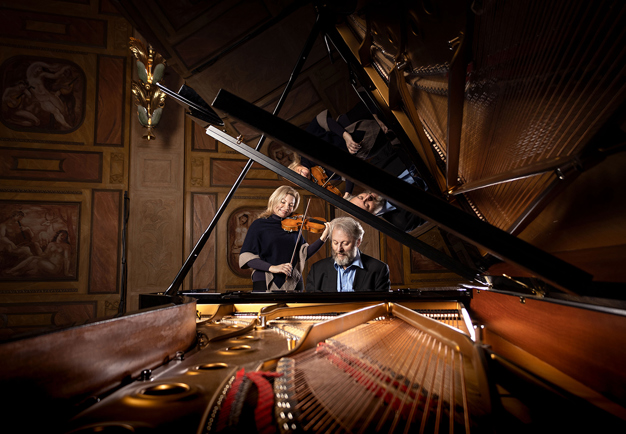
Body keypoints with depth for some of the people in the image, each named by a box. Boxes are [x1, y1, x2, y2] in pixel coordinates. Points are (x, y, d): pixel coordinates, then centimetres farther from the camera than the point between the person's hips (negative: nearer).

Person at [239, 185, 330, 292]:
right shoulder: (259, 224, 0)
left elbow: (304, 254, 5)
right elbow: (246, 257, -7)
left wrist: (323, 238, -7)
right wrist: (271, 268, -19)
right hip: (265, 283, -3)